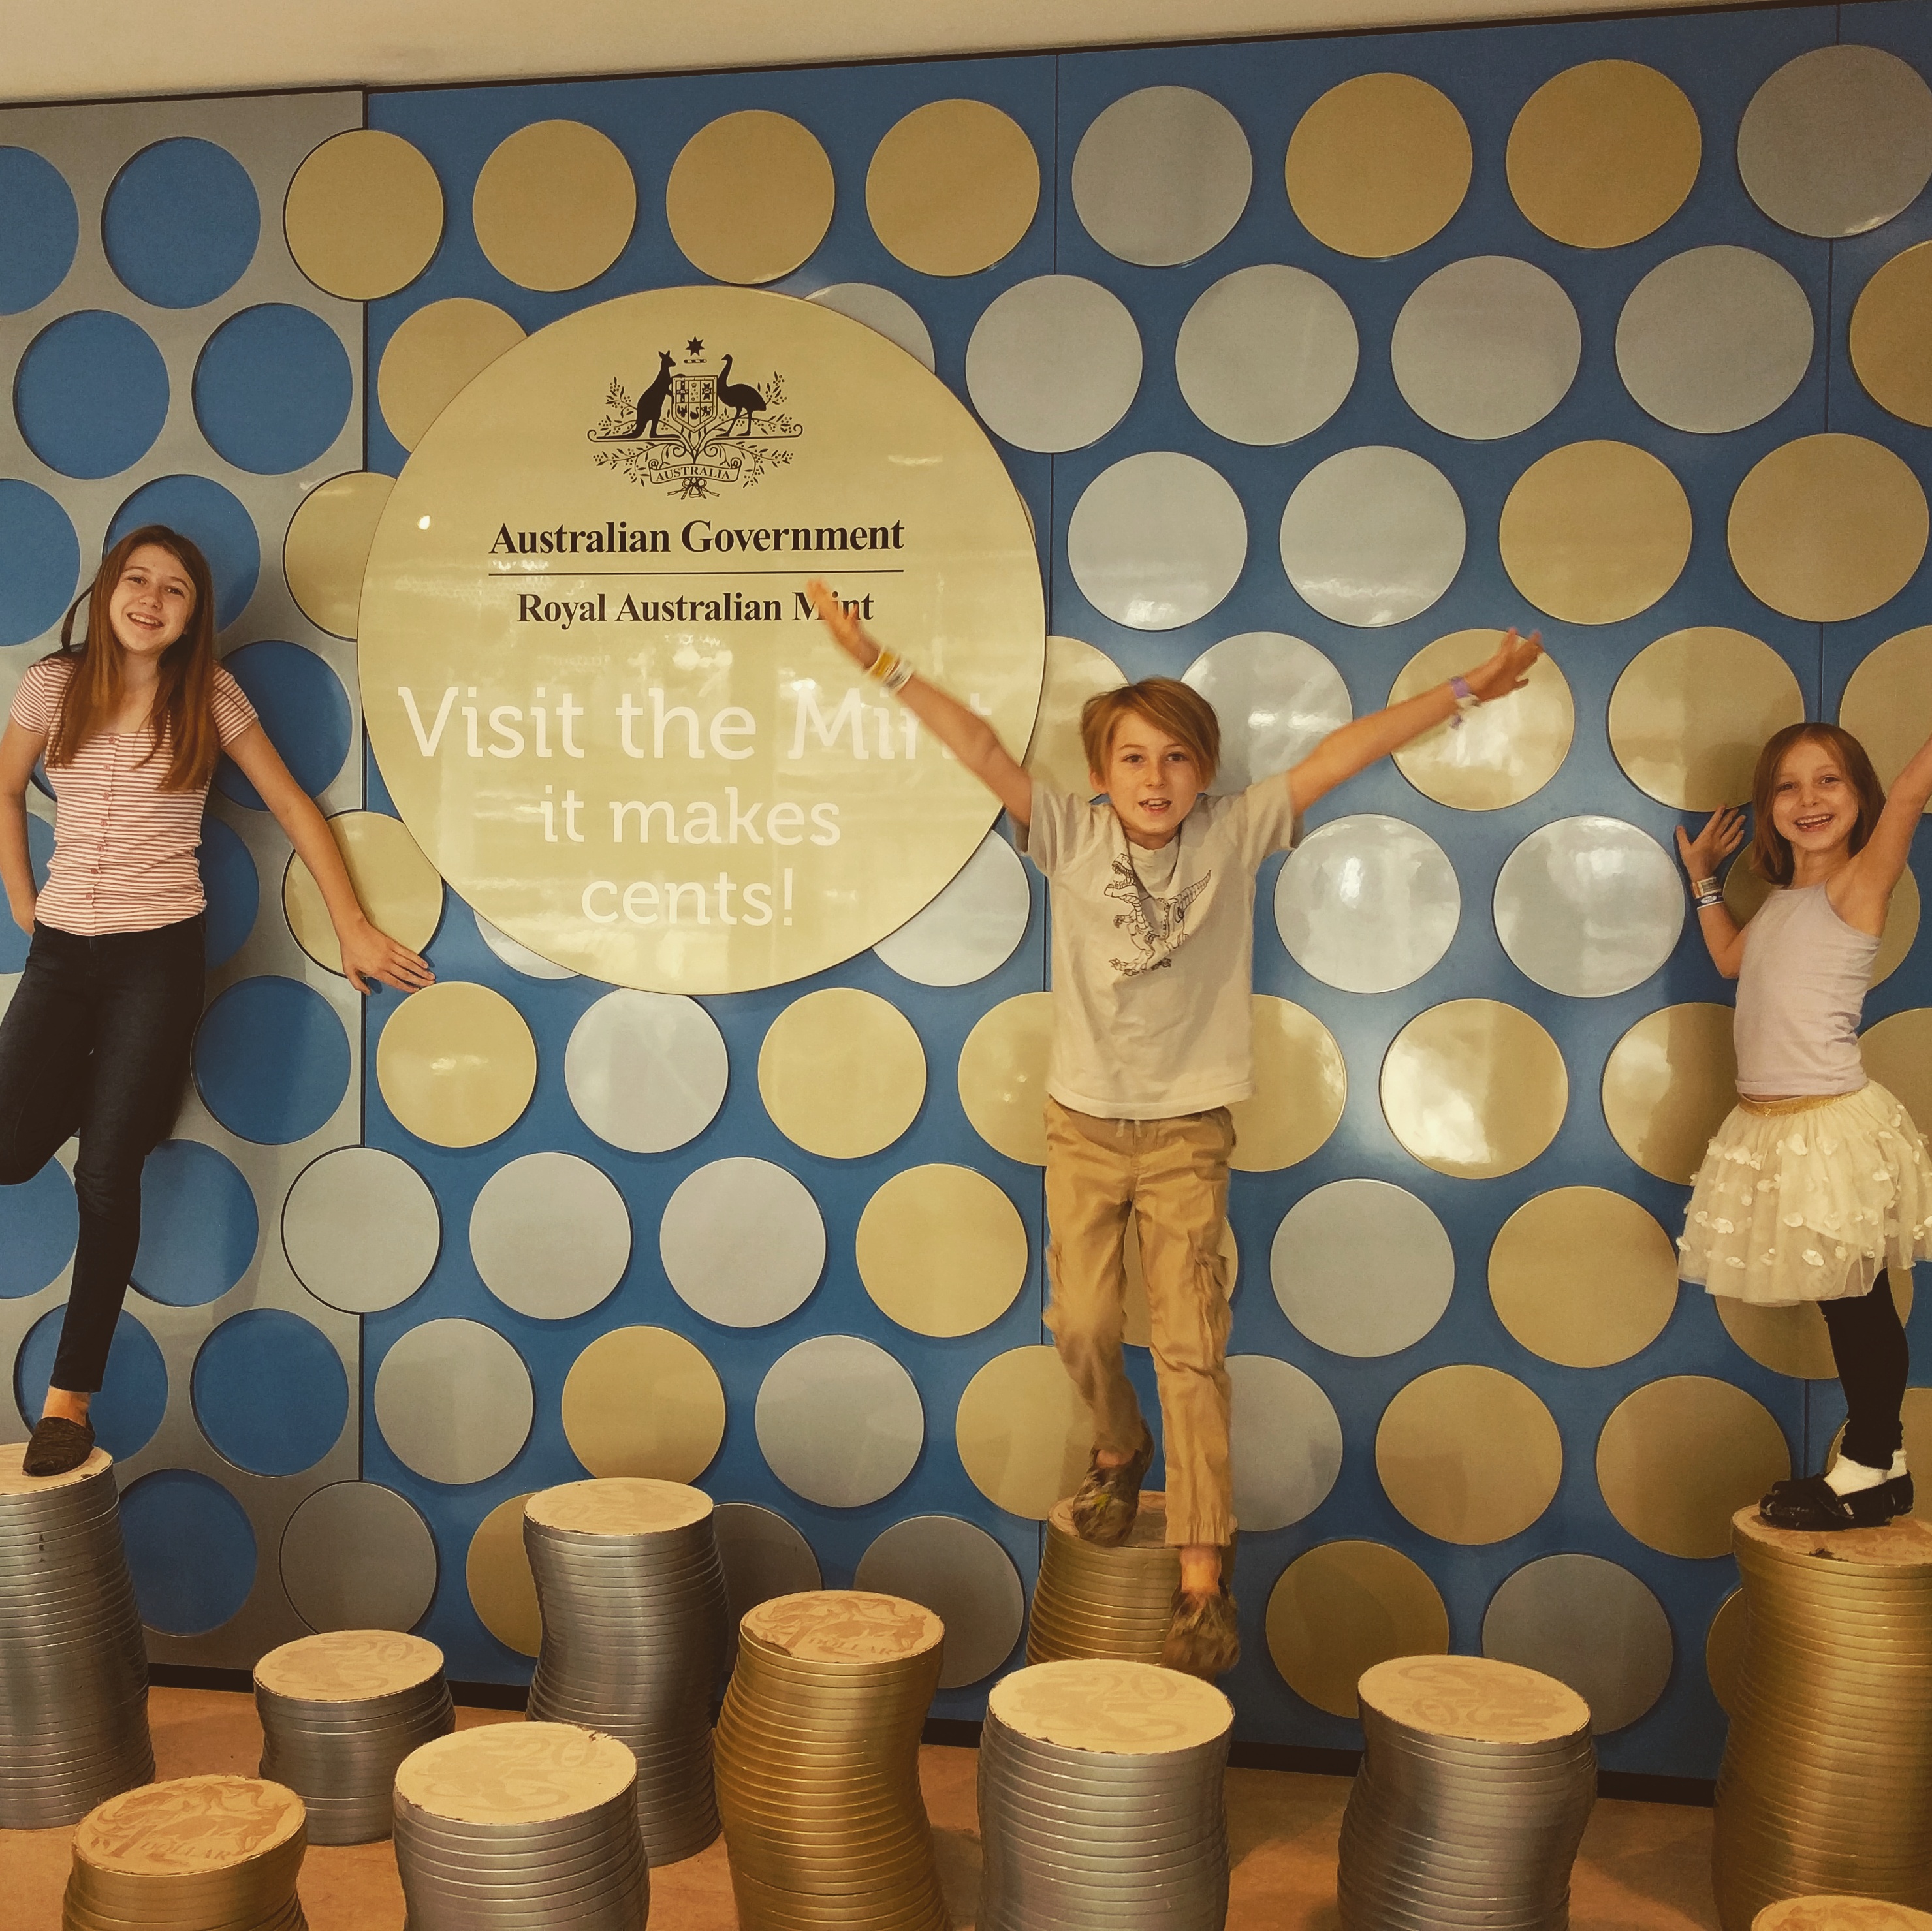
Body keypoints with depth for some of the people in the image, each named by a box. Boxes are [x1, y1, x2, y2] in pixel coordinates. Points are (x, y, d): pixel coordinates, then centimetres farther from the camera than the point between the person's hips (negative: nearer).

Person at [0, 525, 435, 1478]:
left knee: (107, 1174, -5)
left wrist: (353, 927, 0)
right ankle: (94, 1083, 32)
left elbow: (292, 807, 2)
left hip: (157, 954, -3)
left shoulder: (210, 698, -1)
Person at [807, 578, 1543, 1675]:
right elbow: (979, 747, -12)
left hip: (1188, 1133, -1)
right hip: (1084, 1124, 1)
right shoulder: (1071, 839, -5)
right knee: (1084, 1324, 3)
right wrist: (880, 662, -18)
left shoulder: (1236, 837, -5)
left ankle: (1205, 1581, 0)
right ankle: (1121, 1451, 38)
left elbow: (1344, 754, -6)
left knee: (1193, 1346, -5)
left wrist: (1463, 693, -8)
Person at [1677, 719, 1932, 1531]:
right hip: (1769, 1128, 7)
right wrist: (1703, 879, 31)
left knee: (1857, 1302, 3)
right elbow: (1732, 959, 30)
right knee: (1846, 1302, 15)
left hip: (1832, 1125, -7)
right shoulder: (1784, 898, 12)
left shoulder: (1857, 884, -9)